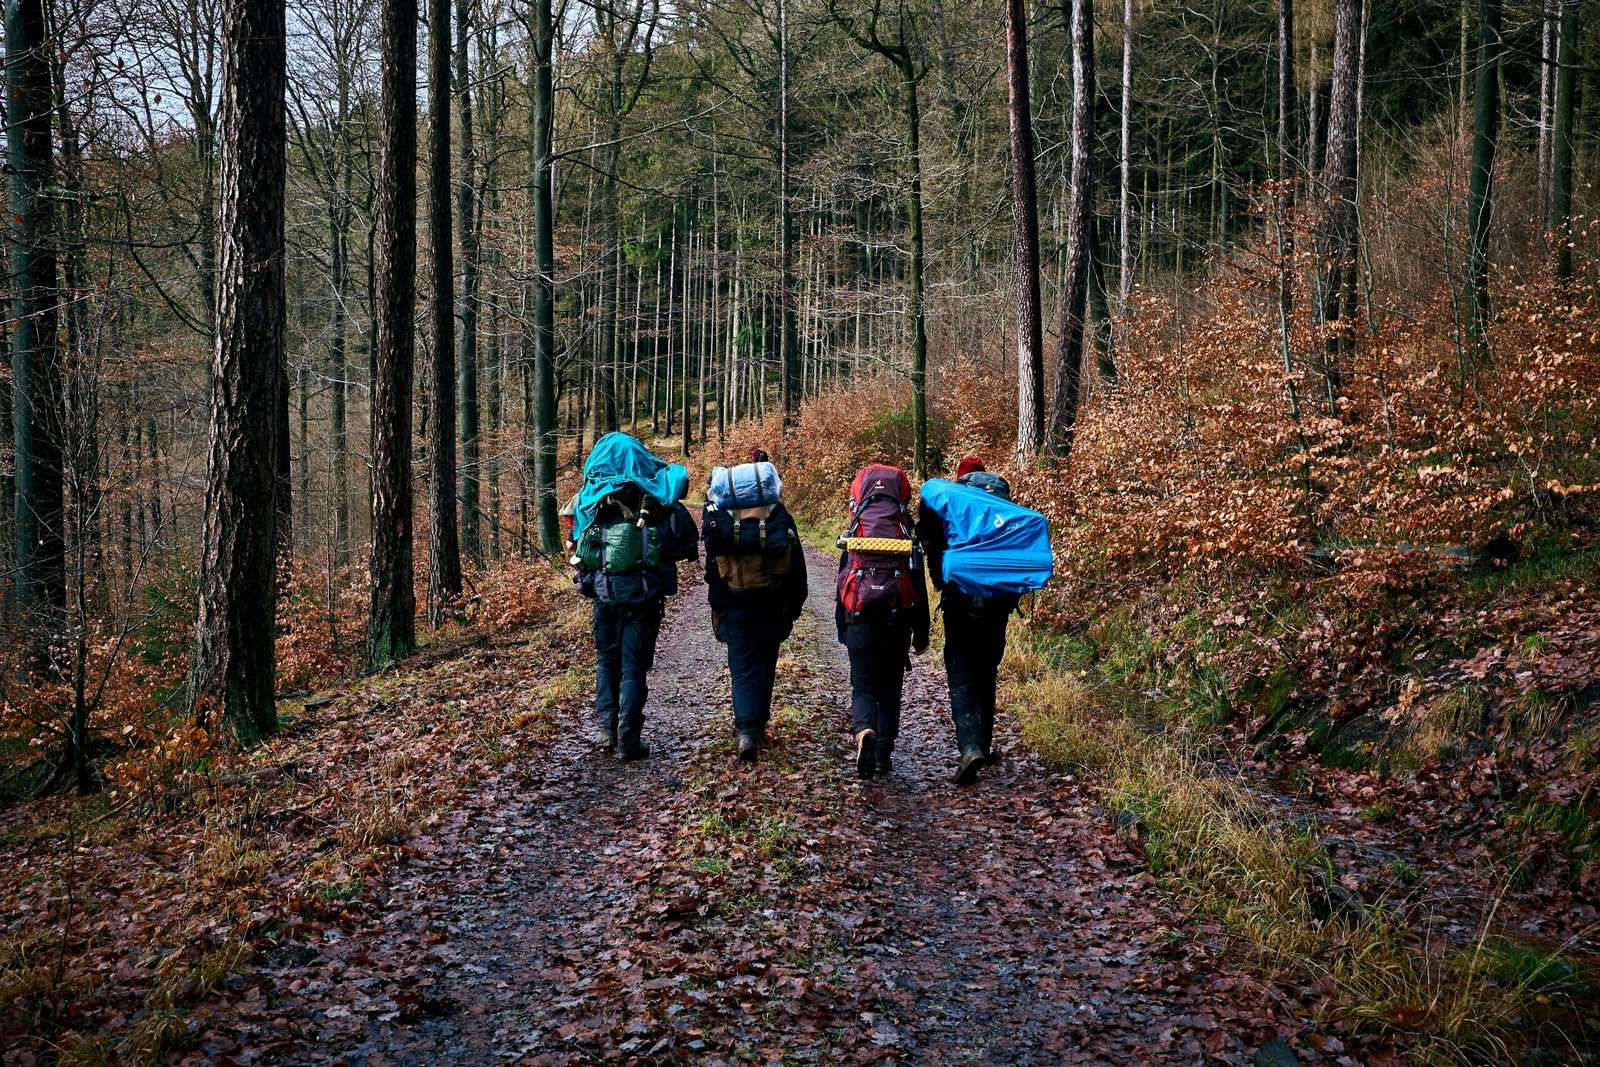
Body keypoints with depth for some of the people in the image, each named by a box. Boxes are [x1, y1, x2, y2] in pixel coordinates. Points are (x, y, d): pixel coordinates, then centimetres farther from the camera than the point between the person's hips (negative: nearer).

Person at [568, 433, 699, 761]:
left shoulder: (590, 496, 3)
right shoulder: (656, 495, -1)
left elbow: (577, 542, 7)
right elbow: (686, 541, -5)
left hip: (604, 590, 1)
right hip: (643, 593, -1)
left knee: (607, 660, 20)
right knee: (635, 666, 6)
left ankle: (606, 725, 12)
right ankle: (628, 741, 4)